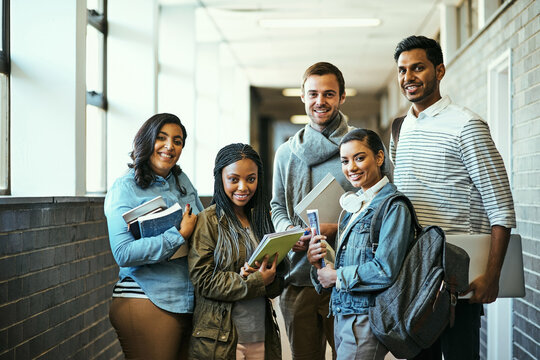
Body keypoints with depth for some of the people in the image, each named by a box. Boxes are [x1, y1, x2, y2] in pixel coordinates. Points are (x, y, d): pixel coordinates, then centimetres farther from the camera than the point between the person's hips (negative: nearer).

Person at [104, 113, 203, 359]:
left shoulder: (183, 181, 12)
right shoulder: (125, 188, -7)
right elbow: (123, 253, -17)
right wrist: (181, 235, -17)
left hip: (189, 302, 6)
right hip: (146, 302, -6)